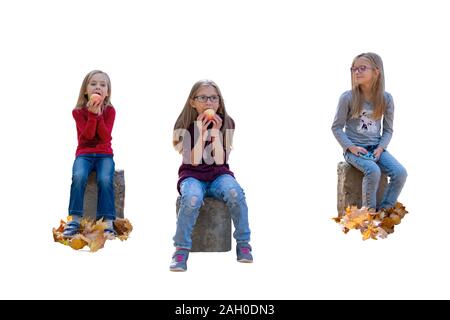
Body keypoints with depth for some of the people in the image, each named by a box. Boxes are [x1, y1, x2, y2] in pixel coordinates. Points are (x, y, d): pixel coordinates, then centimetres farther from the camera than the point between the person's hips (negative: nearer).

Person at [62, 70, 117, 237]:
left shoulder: (110, 111, 2)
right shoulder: (78, 111, 0)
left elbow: (105, 137, -11)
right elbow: (88, 135, -13)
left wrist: (98, 114, -18)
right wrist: (92, 114, -21)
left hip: (104, 154, 0)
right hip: (84, 153, 0)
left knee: (105, 179, -30)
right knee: (79, 176, -31)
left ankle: (108, 222, -26)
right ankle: (75, 219, -25)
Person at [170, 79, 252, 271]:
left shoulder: (226, 123, 0)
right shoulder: (186, 126, -4)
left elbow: (220, 160, -7)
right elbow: (194, 161, -12)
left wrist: (215, 133, -17)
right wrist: (200, 132, -19)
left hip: (218, 175, 1)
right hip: (192, 175, -1)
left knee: (235, 193, -32)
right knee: (192, 199, -36)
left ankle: (243, 244, -14)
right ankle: (181, 249, -21)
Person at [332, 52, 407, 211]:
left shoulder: (386, 99, -1)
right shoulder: (347, 98, -8)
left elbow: (388, 129, 7)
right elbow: (337, 127, -2)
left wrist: (380, 148, -10)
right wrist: (351, 147, -15)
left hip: (376, 148, 3)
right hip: (354, 149, -3)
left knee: (400, 173, -19)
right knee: (373, 171, -32)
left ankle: (384, 210, -3)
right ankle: (369, 211, -11)